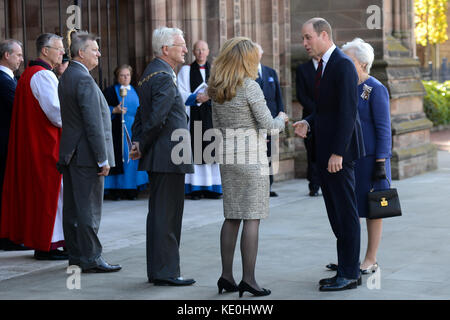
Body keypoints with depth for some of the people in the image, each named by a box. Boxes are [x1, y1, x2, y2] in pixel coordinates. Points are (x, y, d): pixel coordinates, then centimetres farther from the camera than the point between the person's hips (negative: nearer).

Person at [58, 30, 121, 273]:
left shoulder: (66, 77, 13)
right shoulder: (84, 80, -17)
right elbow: (93, 123, -20)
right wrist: (103, 159, -17)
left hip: (69, 152, 10)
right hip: (86, 153, -10)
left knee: (73, 207, 12)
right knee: (89, 208, -4)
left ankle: (76, 255, 20)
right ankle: (90, 259, 0)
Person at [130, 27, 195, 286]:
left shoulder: (152, 73, 17)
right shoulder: (164, 77, -16)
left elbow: (142, 116, 19)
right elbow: (157, 118, -23)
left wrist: (138, 144, 11)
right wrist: (142, 147, -11)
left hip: (158, 157, 10)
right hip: (169, 157, -10)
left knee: (159, 214, 14)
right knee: (166, 215, -5)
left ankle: (157, 270, 21)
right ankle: (165, 272, -1)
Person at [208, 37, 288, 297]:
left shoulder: (217, 90, 9)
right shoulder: (250, 86, -13)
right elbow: (267, 124, -12)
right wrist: (282, 120, 11)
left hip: (228, 156, 7)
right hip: (251, 157, -7)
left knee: (232, 217, 11)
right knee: (252, 218, -4)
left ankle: (227, 276, 13)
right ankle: (248, 278, -4)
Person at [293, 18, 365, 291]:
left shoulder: (343, 64, -14)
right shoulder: (324, 66, 16)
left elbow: (348, 111, -20)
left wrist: (338, 153, -22)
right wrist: (308, 123, 4)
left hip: (339, 151, -10)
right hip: (325, 151, 10)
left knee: (346, 212, -4)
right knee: (336, 213, 12)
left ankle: (350, 274, 1)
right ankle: (348, 269, 19)